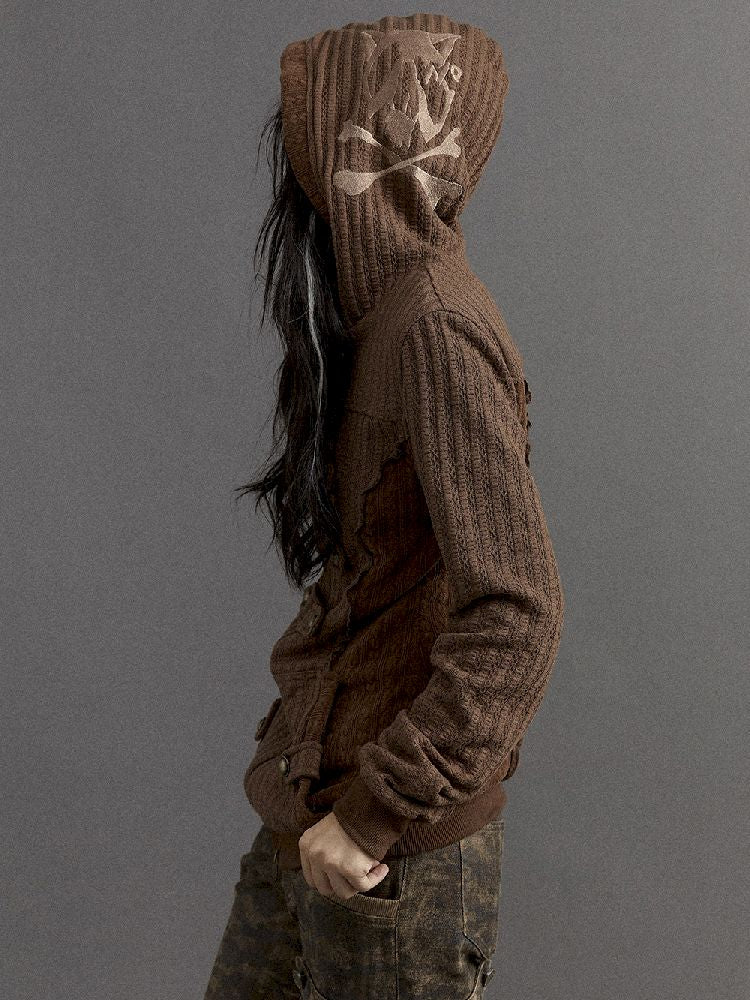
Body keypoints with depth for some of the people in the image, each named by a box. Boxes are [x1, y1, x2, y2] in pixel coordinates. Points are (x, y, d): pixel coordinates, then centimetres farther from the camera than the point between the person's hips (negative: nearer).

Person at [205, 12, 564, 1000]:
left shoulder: (438, 331, -21)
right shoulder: (384, 316, 7)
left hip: (395, 845, -8)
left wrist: (376, 813, -21)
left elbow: (518, 613, -27)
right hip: (310, 804, 9)